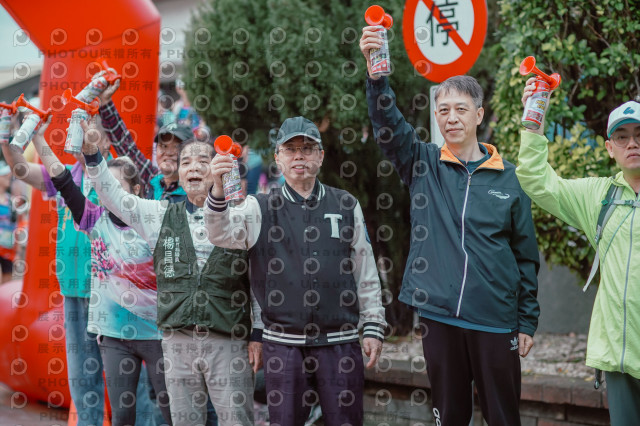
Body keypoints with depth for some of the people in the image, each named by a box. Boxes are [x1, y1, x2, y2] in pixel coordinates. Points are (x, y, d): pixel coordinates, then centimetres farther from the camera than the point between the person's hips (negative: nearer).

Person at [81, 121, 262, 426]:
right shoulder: (162, 215, 10)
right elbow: (113, 196, 4)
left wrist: (258, 334, 0)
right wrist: (92, 155, -10)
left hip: (228, 342, -3)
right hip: (178, 340, 3)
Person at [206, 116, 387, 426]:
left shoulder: (346, 206, 9)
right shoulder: (261, 208, 5)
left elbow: (366, 272, 12)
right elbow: (222, 234, -15)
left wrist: (373, 327, 7)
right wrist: (218, 190, -34)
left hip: (340, 341, 1)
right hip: (283, 342, -1)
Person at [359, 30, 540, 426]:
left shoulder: (510, 178, 2)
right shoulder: (423, 165, 4)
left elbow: (526, 255, 5)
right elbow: (388, 123, -13)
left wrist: (527, 321, 4)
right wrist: (376, 72, -30)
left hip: (496, 320, -1)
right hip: (438, 316, 1)